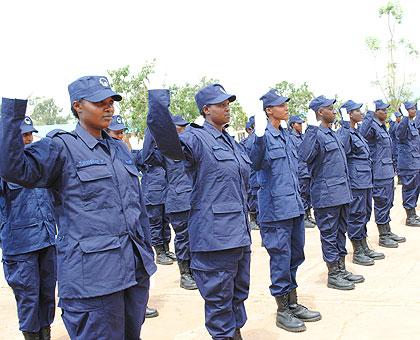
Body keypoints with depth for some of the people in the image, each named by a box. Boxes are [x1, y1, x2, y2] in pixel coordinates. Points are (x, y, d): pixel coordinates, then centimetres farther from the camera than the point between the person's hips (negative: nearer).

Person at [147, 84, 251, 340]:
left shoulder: (231, 142, 14)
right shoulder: (196, 138, -11)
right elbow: (171, 144, -34)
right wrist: (159, 100, -46)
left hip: (240, 233, 8)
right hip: (214, 235, -8)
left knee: (239, 292, 20)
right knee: (219, 297, 4)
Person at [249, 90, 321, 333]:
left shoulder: (286, 134, 13)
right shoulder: (264, 135, -12)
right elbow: (256, 164, -29)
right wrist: (259, 138, -43)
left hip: (294, 205, 8)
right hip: (275, 208, -8)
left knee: (295, 255, 15)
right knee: (281, 257, 0)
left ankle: (293, 304, 29)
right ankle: (282, 310, 13)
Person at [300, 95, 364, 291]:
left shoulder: (332, 134, 15)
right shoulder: (315, 134, -14)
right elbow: (304, 156, -33)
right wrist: (312, 129, -34)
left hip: (342, 193, 9)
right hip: (326, 194, -9)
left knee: (340, 232, 16)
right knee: (329, 234, 1)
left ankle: (342, 269, 27)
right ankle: (333, 275, 10)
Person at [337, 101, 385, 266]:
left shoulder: (357, 132, 15)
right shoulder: (345, 132, -14)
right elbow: (342, 149, -32)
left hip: (365, 180, 10)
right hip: (355, 181, -10)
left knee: (365, 214, 16)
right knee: (357, 215, -1)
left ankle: (364, 248, 28)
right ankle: (357, 253, 10)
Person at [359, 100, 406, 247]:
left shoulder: (383, 127, 15)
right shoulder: (373, 126, -14)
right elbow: (362, 133, -39)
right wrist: (369, 115, -39)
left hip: (388, 171, 10)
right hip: (380, 172, -10)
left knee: (387, 202, 16)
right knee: (382, 202, -2)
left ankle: (387, 232, 26)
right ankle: (383, 237, 7)